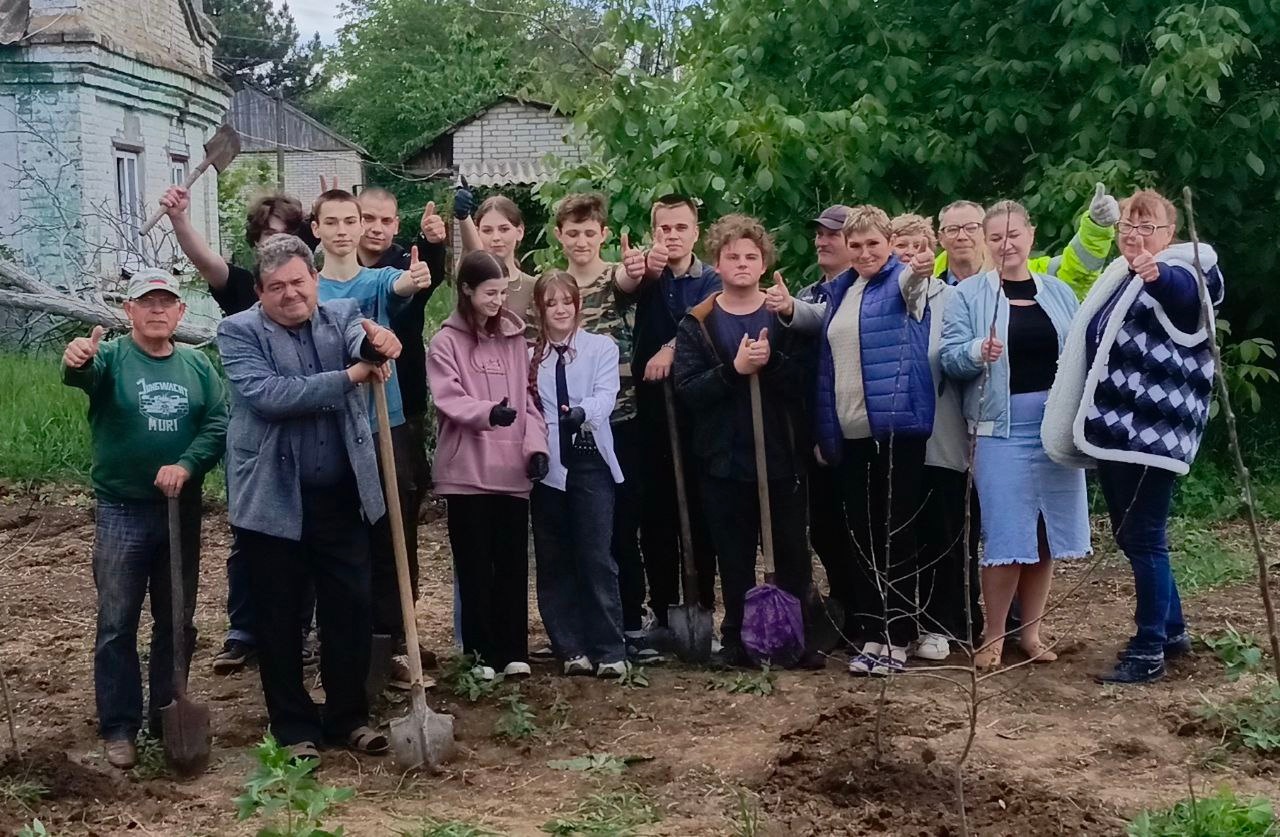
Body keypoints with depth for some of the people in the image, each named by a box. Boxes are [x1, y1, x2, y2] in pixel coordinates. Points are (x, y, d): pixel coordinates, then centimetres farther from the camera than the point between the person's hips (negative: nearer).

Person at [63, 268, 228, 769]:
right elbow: (85, 374, -28)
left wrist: (186, 466, -20)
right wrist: (76, 363, -52)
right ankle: (119, 728, 10)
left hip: (182, 510, 3)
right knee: (117, 624, 1)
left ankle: (167, 719, 25)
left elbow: (218, 424, -3)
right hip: (122, 512, -3)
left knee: (177, 621, 12)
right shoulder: (111, 358, -5)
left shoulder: (197, 366, 5)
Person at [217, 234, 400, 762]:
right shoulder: (239, 332, -5)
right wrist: (349, 376, -24)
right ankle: (293, 728, 21)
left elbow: (364, 341, -18)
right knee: (280, 620, 7)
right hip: (272, 501, -2)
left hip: (342, 497, 3)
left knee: (351, 610, 8)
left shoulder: (342, 315, 5)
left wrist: (377, 343, -44)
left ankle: (349, 717, 24)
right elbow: (266, 395, -21)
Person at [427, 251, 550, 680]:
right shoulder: (446, 341, -1)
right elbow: (448, 398, -12)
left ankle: (513, 650, 12)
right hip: (467, 469, -3)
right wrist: (488, 412, -31)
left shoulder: (514, 338, 12)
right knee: (475, 564, 2)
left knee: (513, 562, 5)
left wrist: (536, 444, -2)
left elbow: (528, 397, 12)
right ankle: (482, 651, 10)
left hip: (512, 468, 3)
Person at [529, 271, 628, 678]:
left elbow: (606, 394, -10)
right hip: (546, 465, 3)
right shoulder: (528, 354, 12)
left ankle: (610, 651, -2)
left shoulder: (601, 347, 5)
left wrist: (582, 411, -31)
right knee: (554, 561, 5)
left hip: (590, 461, -3)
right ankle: (571, 648, 13)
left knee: (596, 558, -7)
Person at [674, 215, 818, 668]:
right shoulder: (697, 323, 3)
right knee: (735, 558, 8)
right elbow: (687, 387, -8)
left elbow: (804, 381, -6)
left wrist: (772, 362, -23)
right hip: (725, 460, 0)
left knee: (792, 551, 6)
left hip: (782, 456, 0)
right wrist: (734, 369, -20)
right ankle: (737, 639, 18)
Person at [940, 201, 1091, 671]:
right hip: (1002, 426, -3)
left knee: (1047, 529, 7)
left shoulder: (1059, 293, 10)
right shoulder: (968, 296, 1)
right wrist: (978, 351, -27)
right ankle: (993, 636, 9)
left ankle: (1031, 631, 20)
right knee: (1006, 535, -5)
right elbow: (948, 358, -6)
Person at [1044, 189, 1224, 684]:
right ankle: (1171, 631, 29)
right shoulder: (1119, 279, 16)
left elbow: (1186, 289, -35)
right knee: (1129, 536, 15)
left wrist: (1157, 274, -58)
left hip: (1153, 432, -9)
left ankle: (1149, 649, 3)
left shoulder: (1178, 275, -8)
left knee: (1145, 538, -5)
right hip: (1116, 430, 9)